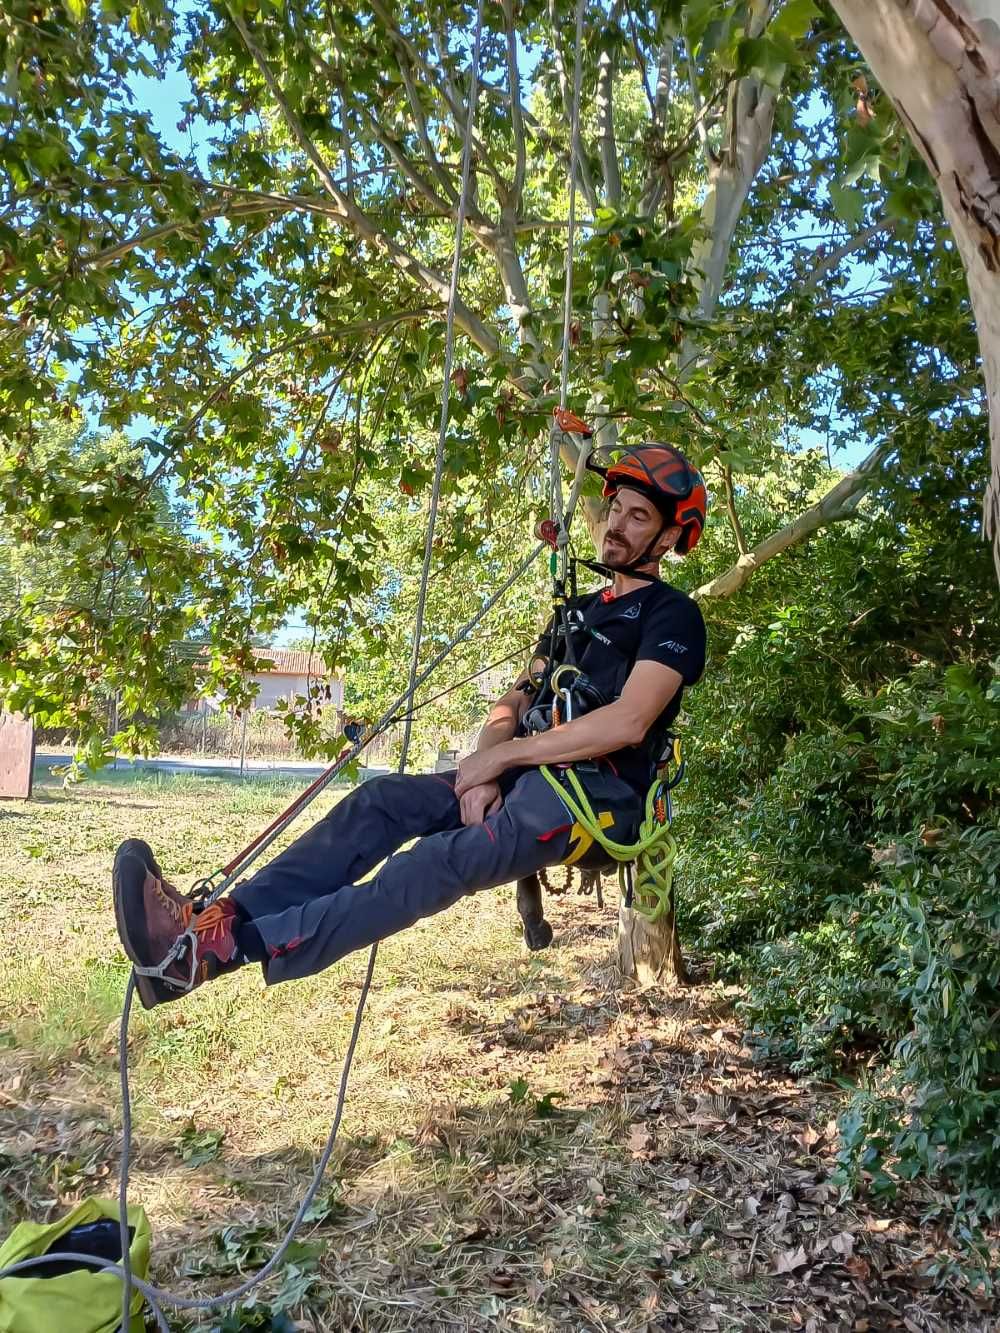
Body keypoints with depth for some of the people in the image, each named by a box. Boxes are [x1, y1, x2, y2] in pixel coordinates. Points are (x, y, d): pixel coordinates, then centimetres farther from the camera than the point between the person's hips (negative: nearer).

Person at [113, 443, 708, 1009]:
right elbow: (513, 702, 15)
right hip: (530, 777, 8)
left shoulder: (673, 615, 0)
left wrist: (504, 753, -12)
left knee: (448, 858, -32)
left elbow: (626, 724, -16)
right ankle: (217, 919, -28)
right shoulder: (579, 610, 24)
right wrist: (484, 772, -6)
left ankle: (223, 950, -44)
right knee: (381, 799, -14)